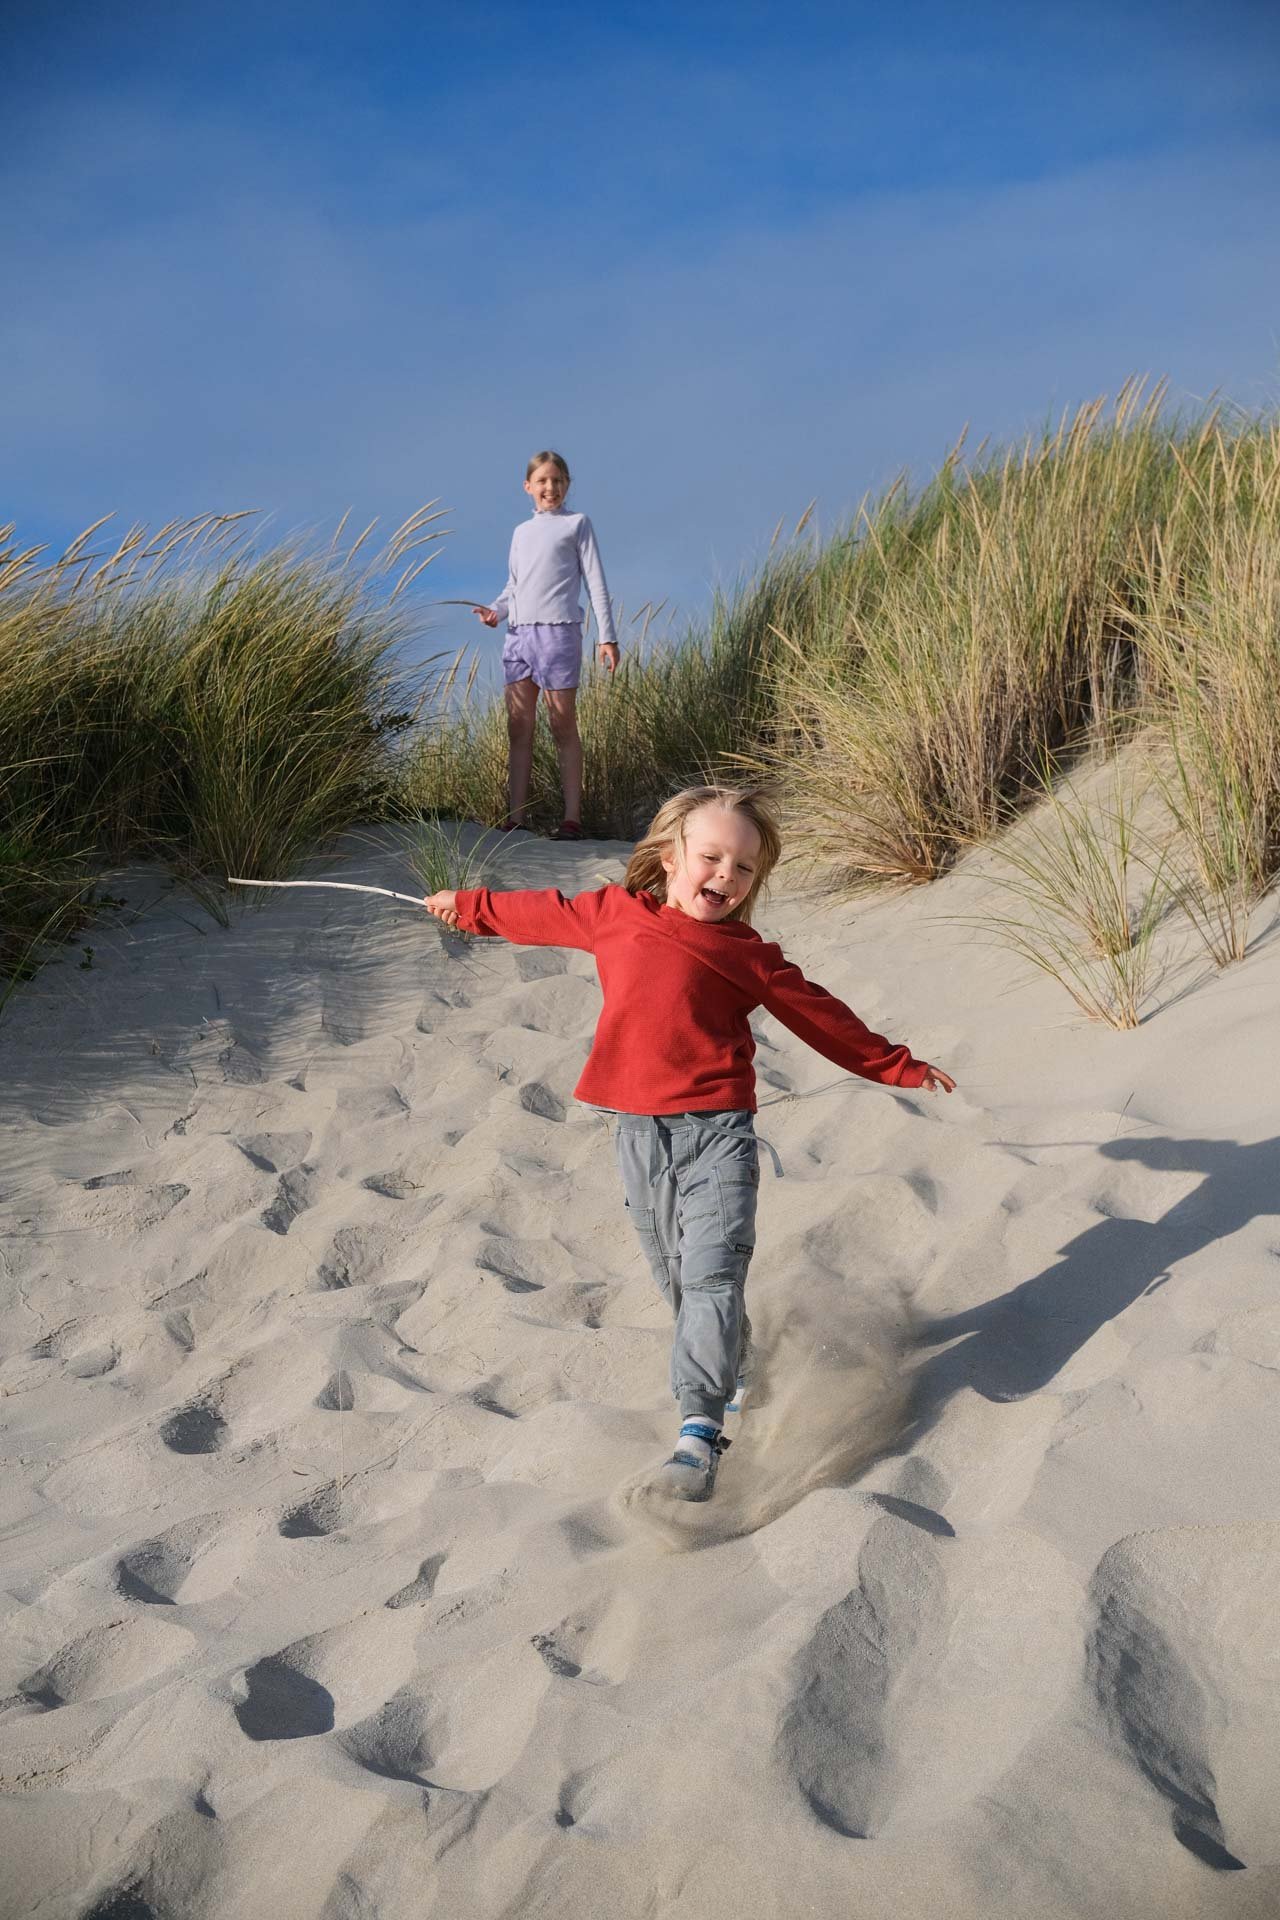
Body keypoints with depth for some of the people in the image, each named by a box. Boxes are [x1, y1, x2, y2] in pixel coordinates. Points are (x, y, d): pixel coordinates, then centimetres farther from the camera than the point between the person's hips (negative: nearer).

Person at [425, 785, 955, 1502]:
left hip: (717, 1130, -3)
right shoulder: (613, 914, 9)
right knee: (676, 1277, 13)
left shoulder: (747, 956, 2)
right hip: (640, 1132, 4)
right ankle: (730, 1373, 36)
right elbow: (545, 915, 26)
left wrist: (900, 1067, 17)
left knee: (712, 1274, -14)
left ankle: (700, 1430, -18)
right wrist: (469, 906, 40)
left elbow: (822, 1015, 12)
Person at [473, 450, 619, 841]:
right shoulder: (521, 532, 21)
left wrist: (607, 636, -4)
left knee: (563, 725, -5)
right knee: (519, 727, 2)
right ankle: (515, 818, 3)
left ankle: (572, 818, -3)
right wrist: (496, 610, 2)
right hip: (518, 633, 5)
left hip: (558, 631, -5)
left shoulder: (577, 524, 6)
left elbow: (595, 582, 2)